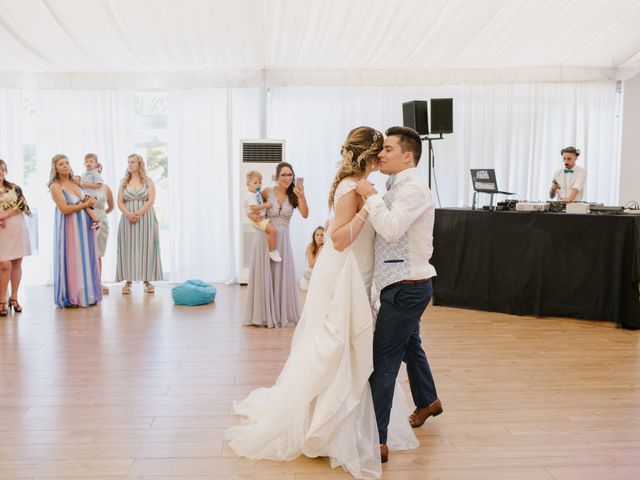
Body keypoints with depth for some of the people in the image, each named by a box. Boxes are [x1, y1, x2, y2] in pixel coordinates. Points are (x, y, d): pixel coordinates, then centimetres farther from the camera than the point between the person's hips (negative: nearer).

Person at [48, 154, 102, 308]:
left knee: (86, 259, 8)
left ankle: (86, 294, 15)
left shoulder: (75, 182, 11)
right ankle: (70, 298, 5)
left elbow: (86, 202, 19)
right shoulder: (55, 186, -8)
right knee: (71, 261, -3)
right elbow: (65, 209, -16)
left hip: (84, 225, 6)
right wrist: (85, 204, -9)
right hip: (70, 228, -6)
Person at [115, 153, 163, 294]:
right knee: (128, 249, -1)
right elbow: (120, 202, 3)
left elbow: (151, 201, -6)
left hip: (145, 218, -2)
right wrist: (129, 214, -15)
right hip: (128, 219, 2)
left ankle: (147, 280, 3)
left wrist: (138, 214, -18)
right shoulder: (124, 183, 12)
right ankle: (128, 281, 2)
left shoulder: (148, 181, 5)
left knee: (146, 248, -2)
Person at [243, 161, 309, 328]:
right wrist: (256, 217, -14)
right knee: (264, 276, 3)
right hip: (265, 238, -2)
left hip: (283, 240, 2)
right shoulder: (267, 192, -5)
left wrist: (302, 197, -33)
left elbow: (305, 215, -17)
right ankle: (264, 315, 13)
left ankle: (281, 314, 19)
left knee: (282, 276, 7)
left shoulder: (294, 195, -1)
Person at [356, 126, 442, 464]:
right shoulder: (399, 189, 13)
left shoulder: (414, 188, -16)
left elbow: (391, 229, -29)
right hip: (406, 286, 10)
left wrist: (371, 197, -20)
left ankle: (377, 441, -3)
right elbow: (387, 228, 12)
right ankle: (427, 401, 51)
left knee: (383, 361, -9)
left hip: (406, 289, -10)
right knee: (410, 345, 28)